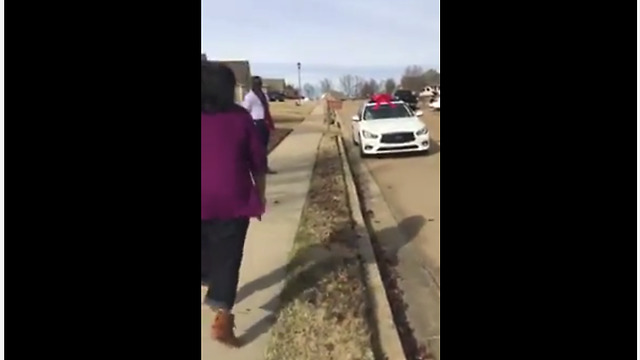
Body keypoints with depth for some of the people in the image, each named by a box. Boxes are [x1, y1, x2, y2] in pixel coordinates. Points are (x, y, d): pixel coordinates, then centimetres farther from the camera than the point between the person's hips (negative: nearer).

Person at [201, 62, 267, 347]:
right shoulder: (240, 117, -2)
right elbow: (258, 161, 0)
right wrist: (259, 196, 11)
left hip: (205, 200, 2)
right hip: (233, 200, -1)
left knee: (208, 251, 24)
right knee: (227, 257, 5)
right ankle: (222, 319, 1)